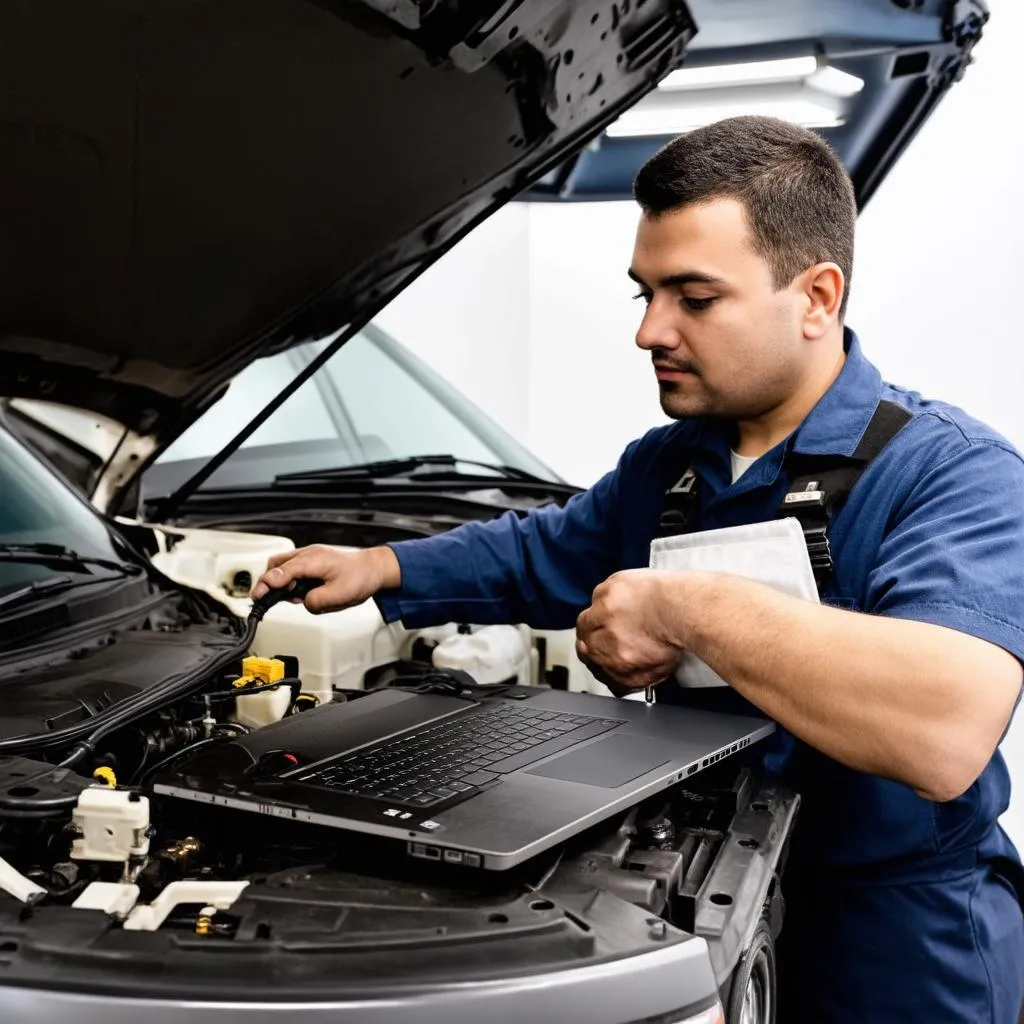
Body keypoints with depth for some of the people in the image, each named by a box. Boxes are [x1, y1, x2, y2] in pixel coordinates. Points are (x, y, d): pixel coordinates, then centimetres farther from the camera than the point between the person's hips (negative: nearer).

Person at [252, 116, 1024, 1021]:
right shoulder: (663, 466, 5)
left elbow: (948, 731, -40)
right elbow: (536, 555, 23)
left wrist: (689, 607, -34)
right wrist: (378, 569, 10)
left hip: (897, 943, -7)